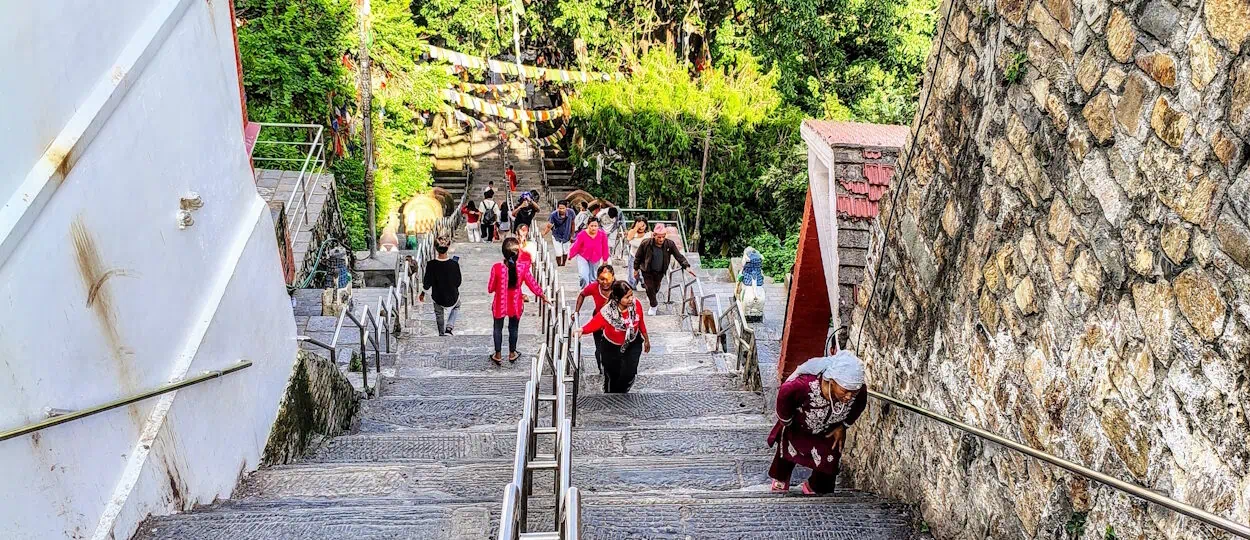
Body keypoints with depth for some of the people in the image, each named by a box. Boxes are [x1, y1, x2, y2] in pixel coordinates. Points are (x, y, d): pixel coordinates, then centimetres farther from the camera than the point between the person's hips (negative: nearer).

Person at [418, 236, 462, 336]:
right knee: (456, 307, 34)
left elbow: (427, 285, -12)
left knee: (439, 316, 26)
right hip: (452, 299, 0)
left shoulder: (431, 265, -20)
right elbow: (458, 283, -8)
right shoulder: (454, 264, -20)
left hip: (438, 299, 0)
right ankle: (449, 328, 21)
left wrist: (422, 293, 7)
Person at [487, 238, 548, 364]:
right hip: (516, 305, 1)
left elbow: (490, 289, -11)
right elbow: (533, 284, -6)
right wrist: (542, 296, 12)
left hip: (500, 305, -1)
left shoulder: (496, 268, -21)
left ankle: (498, 355, 29)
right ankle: (512, 354, 36)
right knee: (513, 329, 21)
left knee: (498, 328, 19)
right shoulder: (522, 269, -18)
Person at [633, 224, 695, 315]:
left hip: (660, 271, 3)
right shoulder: (646, 244, -25)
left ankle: (650, 297, 57)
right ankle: (654, 305, 29)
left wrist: (686, 267, -26)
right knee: (650, 288, 0)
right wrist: (636, 268, -1)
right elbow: (638, 256, -10)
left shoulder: (670, 244, -20)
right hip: (647, 271, -3)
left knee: (656, 287, 21)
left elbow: (679, 256, -14)